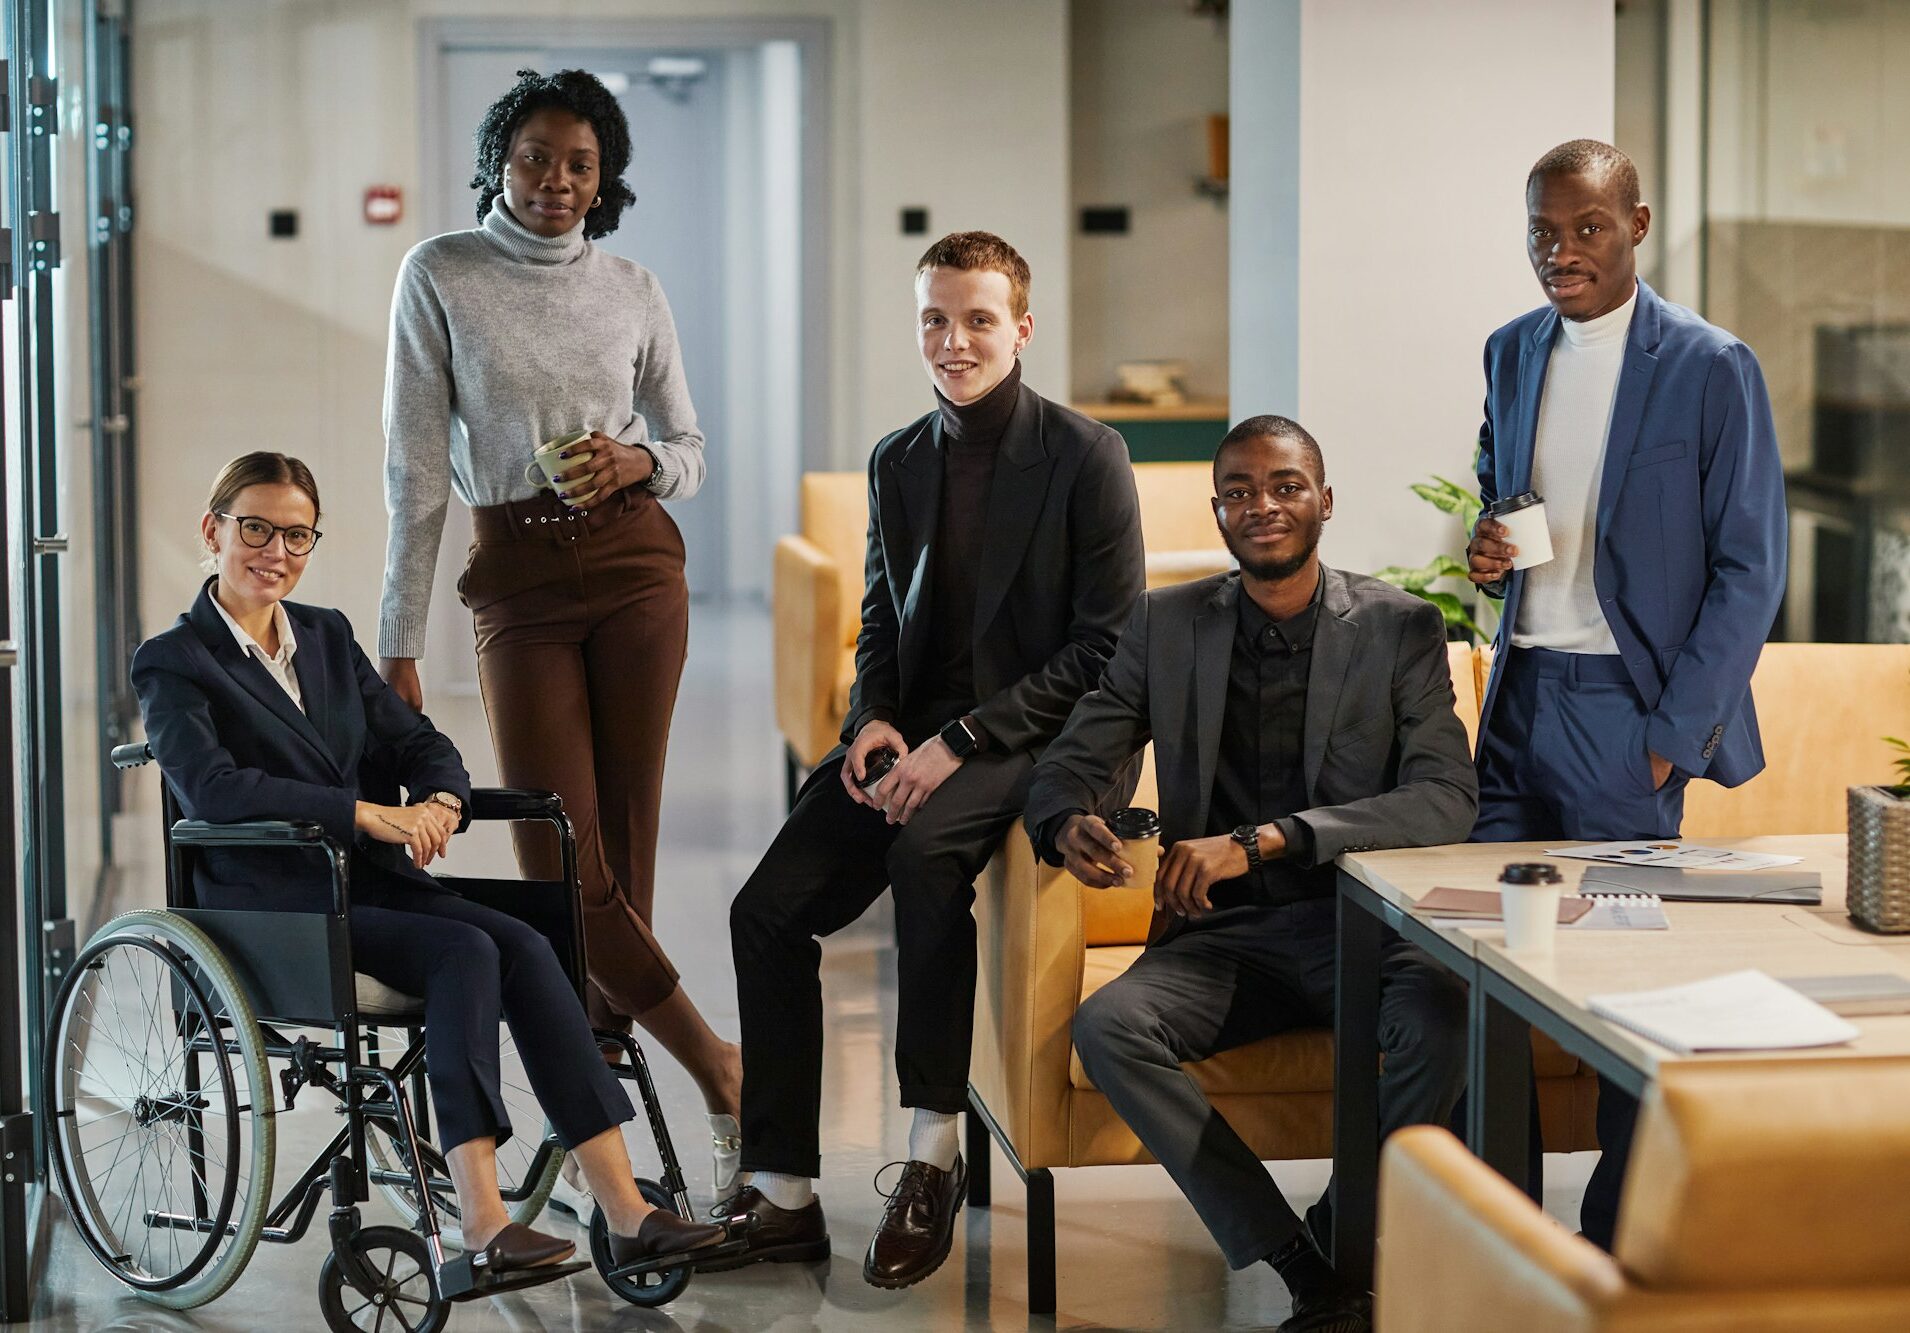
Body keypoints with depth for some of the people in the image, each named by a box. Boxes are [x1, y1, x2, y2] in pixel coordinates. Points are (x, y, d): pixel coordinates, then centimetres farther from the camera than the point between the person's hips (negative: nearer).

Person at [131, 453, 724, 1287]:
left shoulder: (326, 636, 20)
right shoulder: (173, 663, -1)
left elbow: (415, 739, 15)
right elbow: (213, 787, -18)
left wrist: (439, 800, -10)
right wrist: (370, 815, -25)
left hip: (370, 882, 6)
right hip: (274, 909, -6)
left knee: (522, 945, -21)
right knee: (466, 953, -29)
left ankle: (624, 1210, -27)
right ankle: (482, 1224, -36)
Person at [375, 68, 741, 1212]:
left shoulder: (634, 291, 8)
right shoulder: (440, 277, 1)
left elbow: (691, 453, 16)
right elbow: (417, 469, -2)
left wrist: (640, 462, -9)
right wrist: (400, 643, -4)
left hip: (636, 568, 2)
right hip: (518, 587, -1)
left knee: (624, 848, -1)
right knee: (561, 862, -7)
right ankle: (722, 1069, 6)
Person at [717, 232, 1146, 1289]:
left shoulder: (1084, 457, -7)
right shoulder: (897, 461, 12)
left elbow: (1108, 650, -11)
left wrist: (961, 740, -18)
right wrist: (872, 721, -3)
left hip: (1035, 737, -6)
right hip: (914, 734, 6)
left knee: (924, 851, -36)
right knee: (767, 913, -11)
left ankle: (933, 1156, -24)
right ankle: (784, 1198, -2)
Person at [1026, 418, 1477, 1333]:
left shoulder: (1400, 627, 0)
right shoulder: (1168, 625, 8)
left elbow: (1448, 797, -12)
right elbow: (1068, 764, 8)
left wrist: (1263, 840, -24)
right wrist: (1068, 826, -20)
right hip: (1224, 939, 2)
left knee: (1446, 1015, -35)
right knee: (1107, 1027, -28)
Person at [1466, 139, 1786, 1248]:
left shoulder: (1712, 368, -7)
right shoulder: (1514, 353, 11)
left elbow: (1751, 570, -6)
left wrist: (1675, 734, -11)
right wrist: (1488, 548, 2)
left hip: (1623, 705, -6)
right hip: (1518, 695, 6)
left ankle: (1622, 1235, 13)